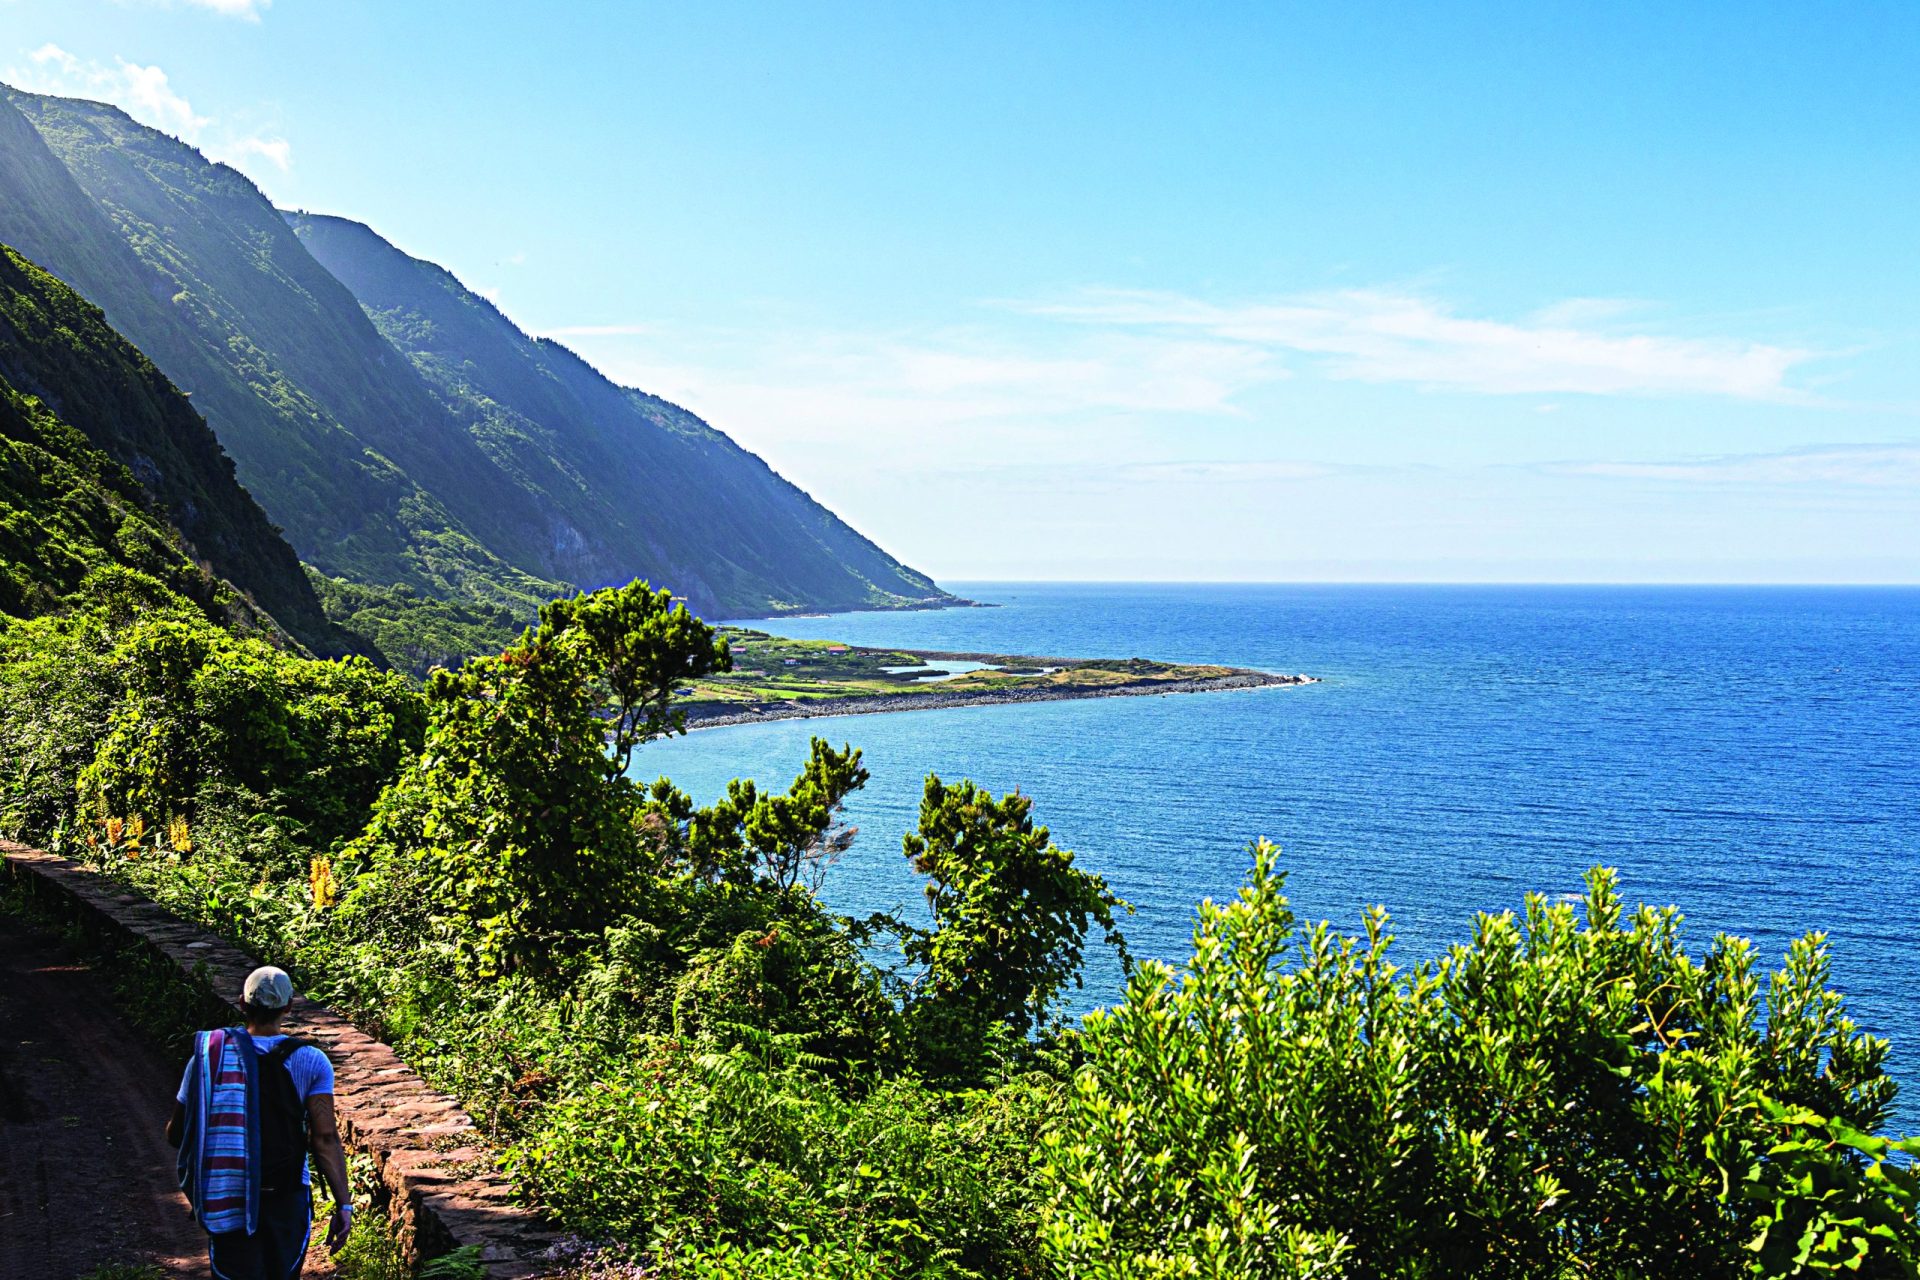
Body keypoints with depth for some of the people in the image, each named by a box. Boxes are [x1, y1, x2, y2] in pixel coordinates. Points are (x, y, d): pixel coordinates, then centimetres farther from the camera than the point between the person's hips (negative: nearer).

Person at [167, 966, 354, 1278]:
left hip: (226, 1203, 0)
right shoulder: (310, 1062, -8)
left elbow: (176, 1135, 2)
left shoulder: (208, 1057, -5)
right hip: (287, 1200, 0)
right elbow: (325, 1138, -14)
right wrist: (343, 1205, -12)